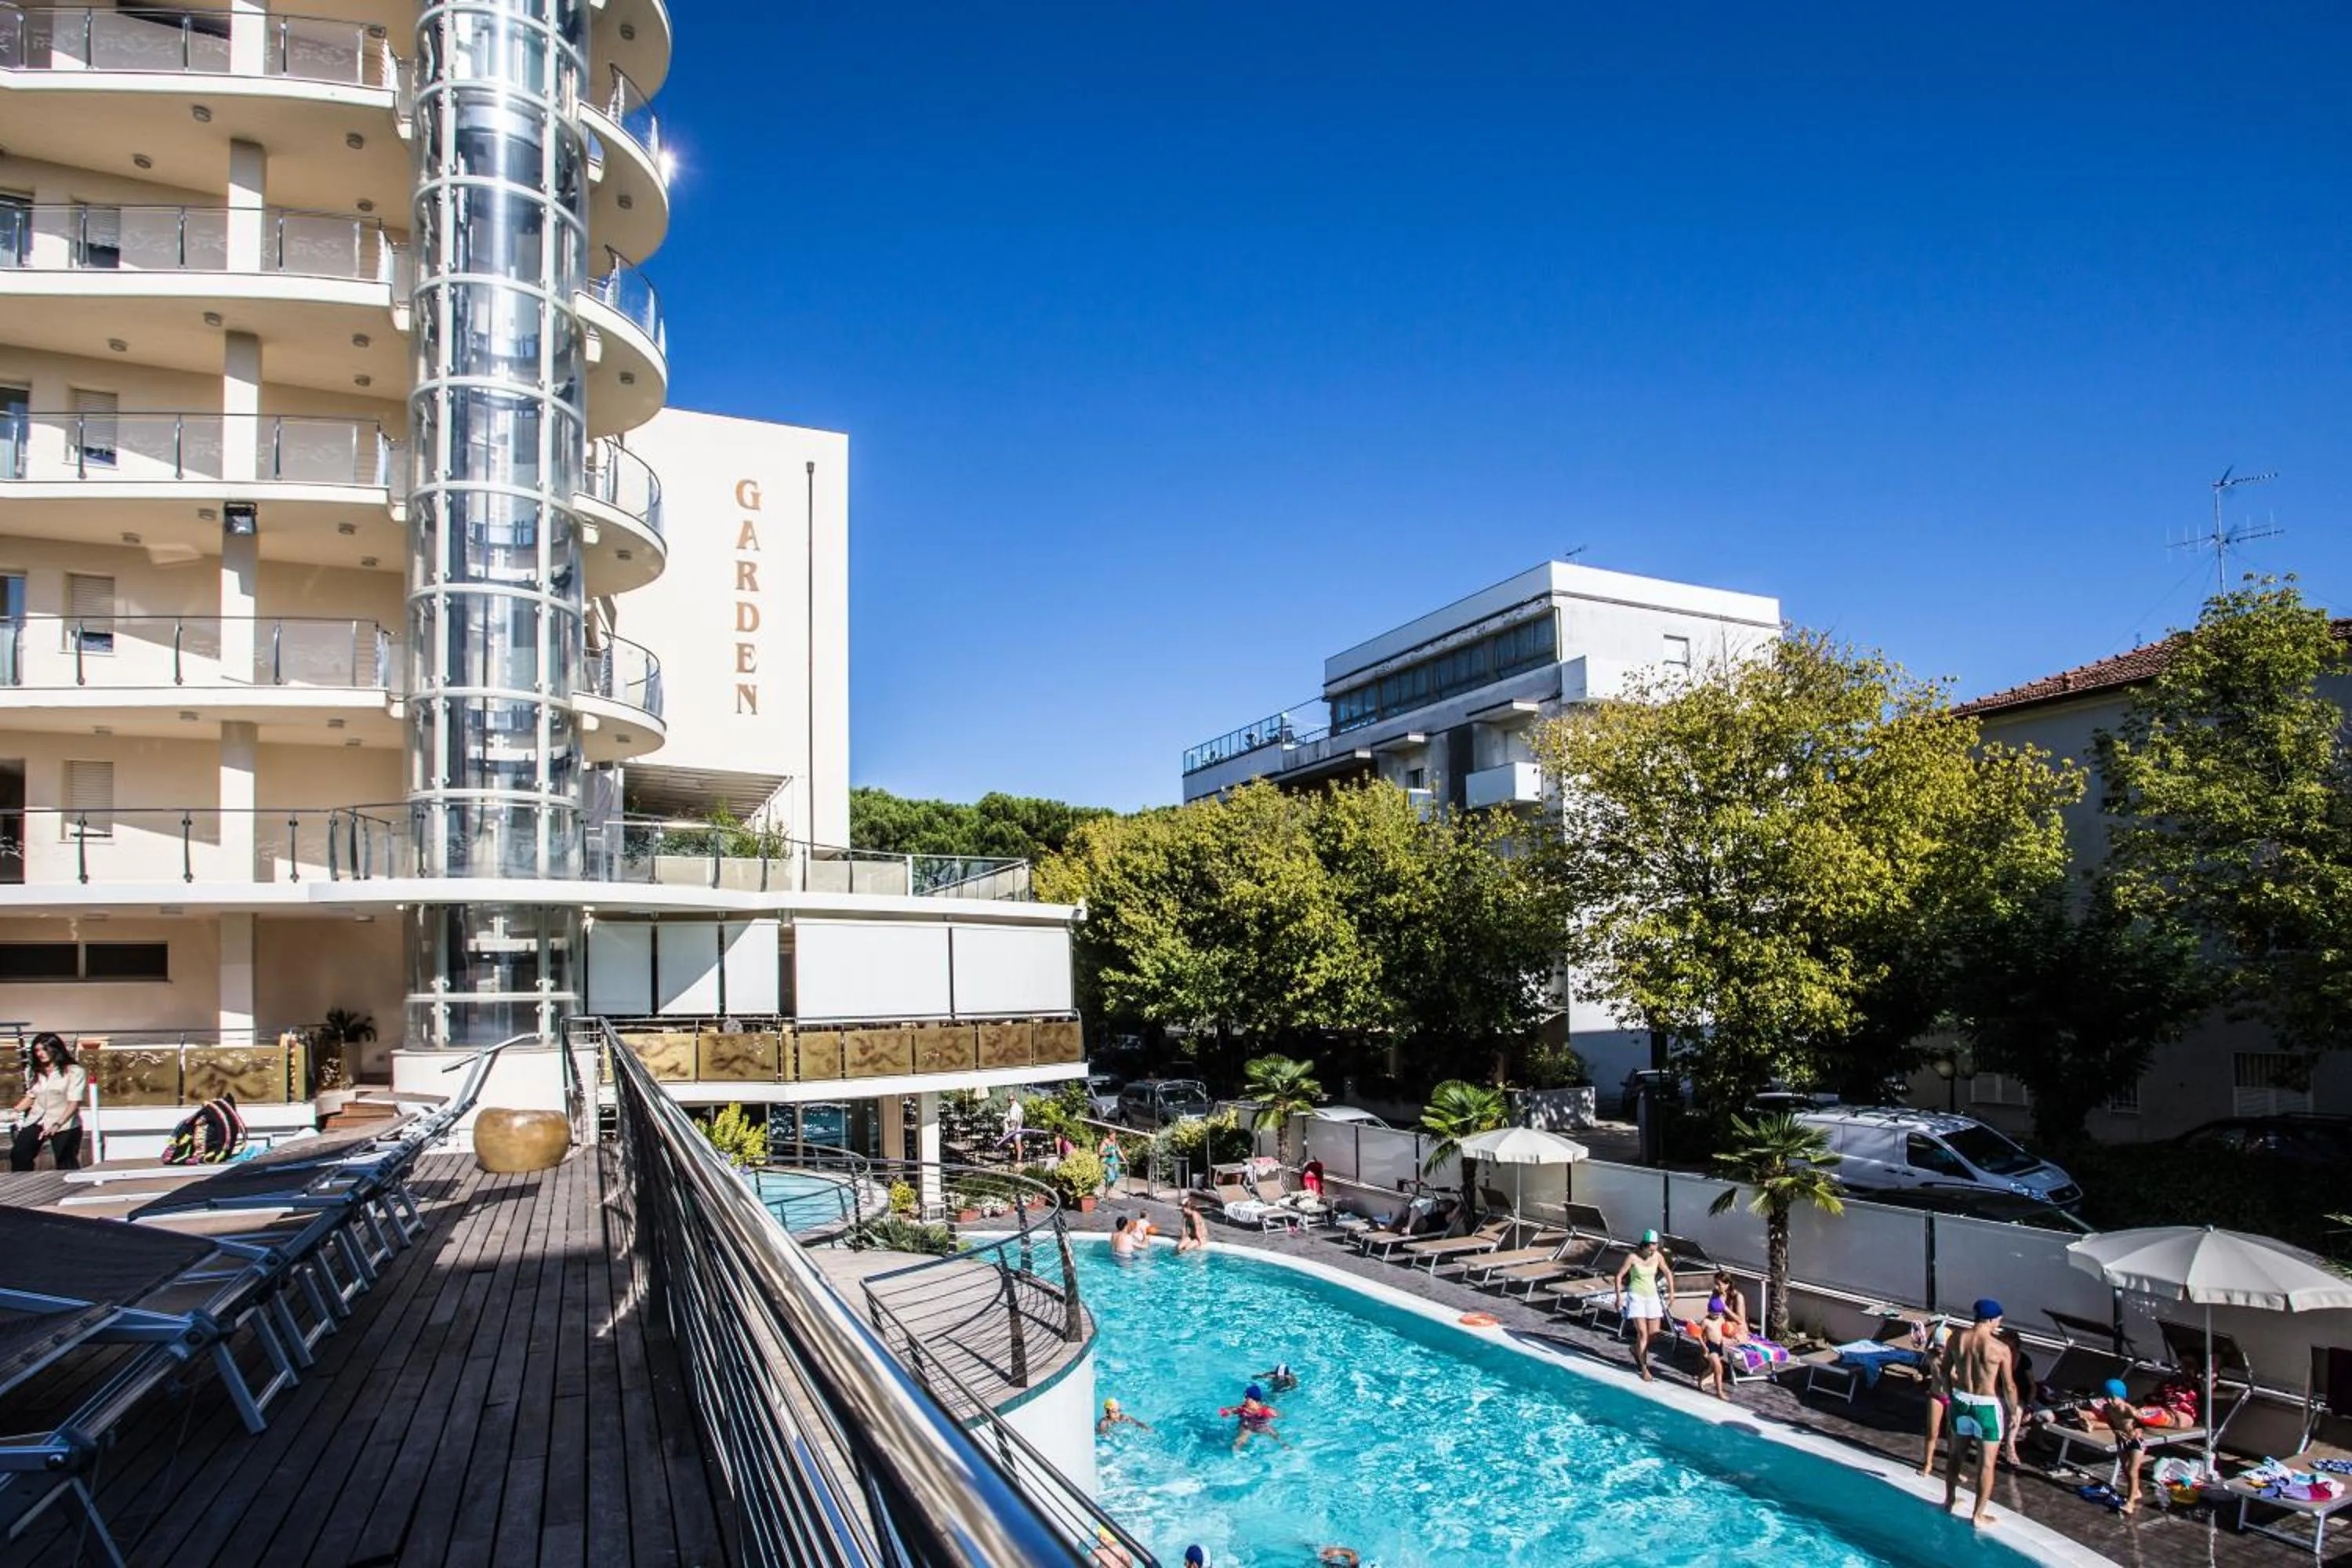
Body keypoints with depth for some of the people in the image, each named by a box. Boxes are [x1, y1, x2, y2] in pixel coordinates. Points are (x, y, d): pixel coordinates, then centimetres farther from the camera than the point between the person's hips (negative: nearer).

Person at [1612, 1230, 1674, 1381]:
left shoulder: (1658, 1257, -5)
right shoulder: (1632, 1257, -16)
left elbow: (1667, 1272, 14)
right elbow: (1619, 1276, -10)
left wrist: (1671, 1291, 7)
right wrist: (1619, 1297, -12)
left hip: (1652, 1296, 5)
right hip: (1636, 1296, -5)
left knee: (1654, 1333, 5)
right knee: (1642, 1333, -9)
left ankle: (1636, 1349, 35)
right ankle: (1644, 1369, -2)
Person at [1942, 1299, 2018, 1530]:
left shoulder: (1957, 1338, -4)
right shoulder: (2000, 1349, -18)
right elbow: (2009, 1386, -13)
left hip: (1961, 1401, 5)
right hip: (1987, 1406, -5)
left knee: (1955, 1453, 22)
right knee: (1986, 1463, 8)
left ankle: (1949, 1500, 36)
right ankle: (1979, 1516, 15)